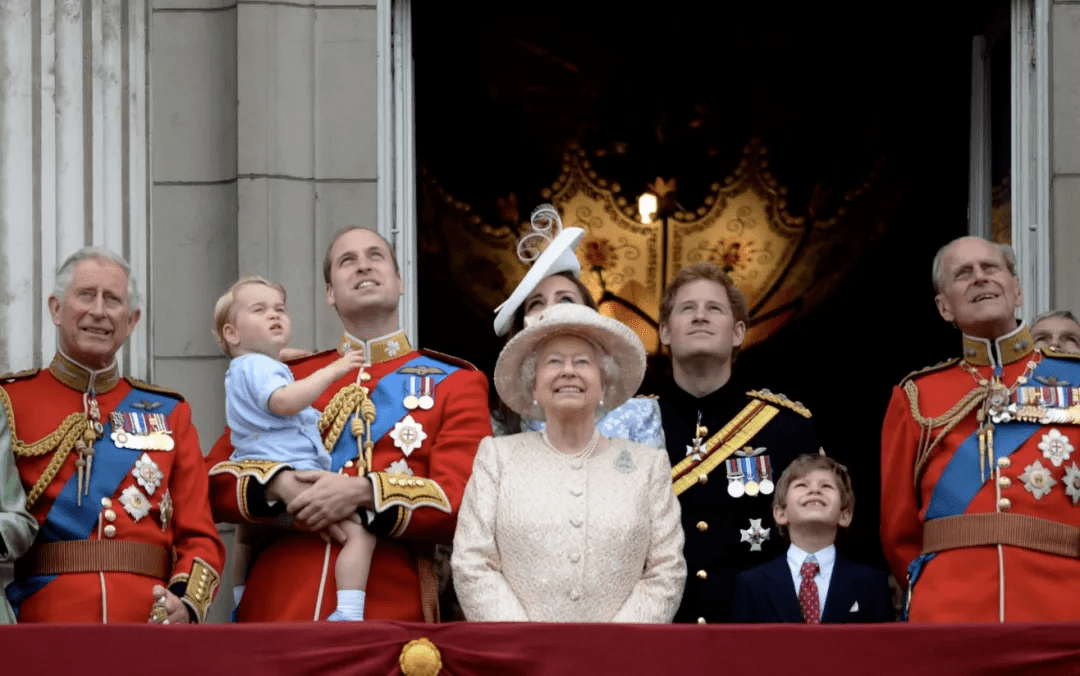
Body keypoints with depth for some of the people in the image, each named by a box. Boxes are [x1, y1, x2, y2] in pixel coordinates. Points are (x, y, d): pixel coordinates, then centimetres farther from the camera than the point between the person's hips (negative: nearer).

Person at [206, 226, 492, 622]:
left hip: (390, 611, -2)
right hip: (279, 605, 2)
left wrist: (362, 493, -17)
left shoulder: (455, 384, 10)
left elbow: (463, 503, -3)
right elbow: (214, 482, 11)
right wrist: (278, 485, -11)